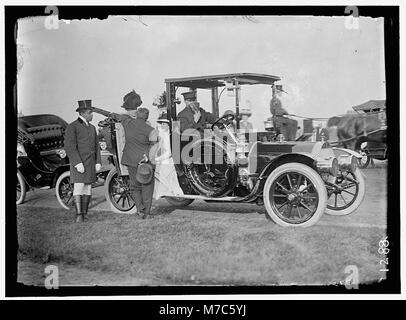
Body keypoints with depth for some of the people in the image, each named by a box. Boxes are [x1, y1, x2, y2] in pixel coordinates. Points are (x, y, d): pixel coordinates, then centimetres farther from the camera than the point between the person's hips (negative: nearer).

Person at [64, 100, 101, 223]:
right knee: (79, 187, -11)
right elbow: (69, 146, -13)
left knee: (88, 188, 6)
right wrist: (78, 163, -20)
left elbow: (96, 146, 19)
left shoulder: (92, 127, 17)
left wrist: (98, 162, 8)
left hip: (90, 164, 7)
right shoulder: (72, 127, -6)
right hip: (78, 163, -6)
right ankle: (78, 215, -11)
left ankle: (84, 213, 12)